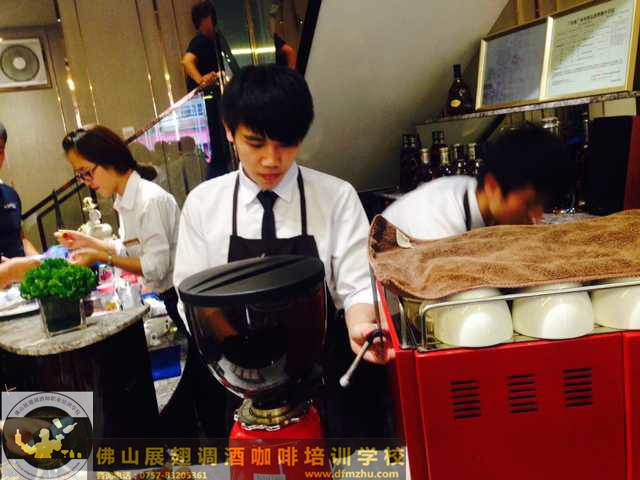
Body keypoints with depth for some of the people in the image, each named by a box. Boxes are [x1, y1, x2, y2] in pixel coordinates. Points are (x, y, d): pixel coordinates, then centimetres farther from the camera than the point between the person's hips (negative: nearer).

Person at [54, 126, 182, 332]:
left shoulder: (150, 199, -22)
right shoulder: (125, 200, 5)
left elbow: (155, 267, -22)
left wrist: (101, 257, -17)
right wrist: (88, 242, 5)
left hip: (178, 296, -8)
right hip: (162, 297, 8)